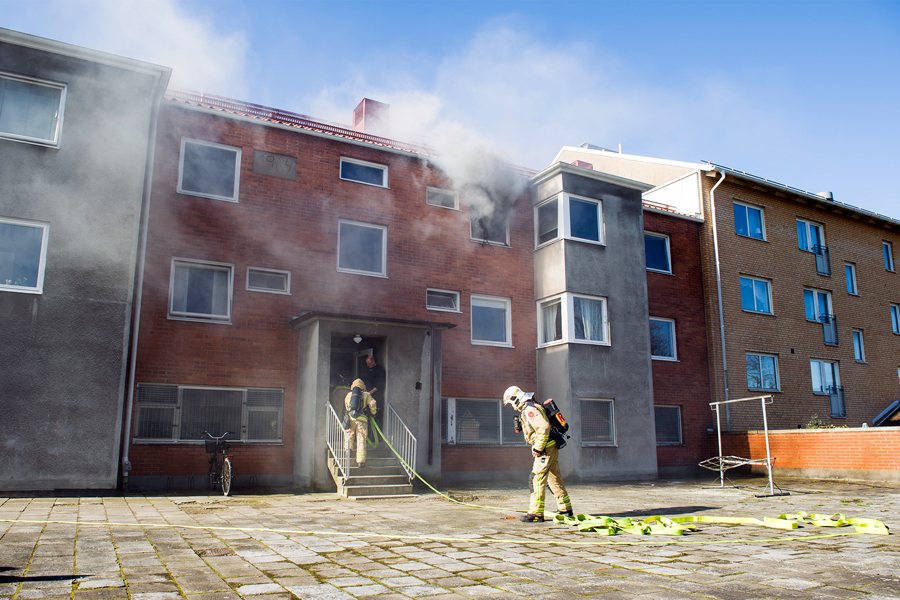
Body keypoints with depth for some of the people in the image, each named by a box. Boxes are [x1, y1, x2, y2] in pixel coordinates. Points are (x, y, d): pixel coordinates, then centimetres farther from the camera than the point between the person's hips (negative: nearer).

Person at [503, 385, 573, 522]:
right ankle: (565, 509, 26)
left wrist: (538, 448, -22)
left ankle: (536, 513, -10)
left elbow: (544, 427, -26)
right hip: (551, 447, 10)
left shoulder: (529, 409, -16)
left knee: (537, 478, -10)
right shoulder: (529, 408, 16)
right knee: (554, 478, 17)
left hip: (546, 448, -10)